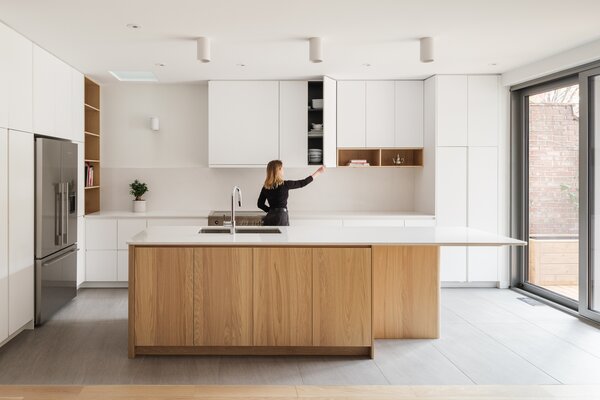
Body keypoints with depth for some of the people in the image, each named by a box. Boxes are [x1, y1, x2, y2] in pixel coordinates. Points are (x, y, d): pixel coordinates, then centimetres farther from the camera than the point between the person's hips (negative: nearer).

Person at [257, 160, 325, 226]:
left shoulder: (265, 187, 4)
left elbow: (260, 204, 10)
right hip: (281, 217, -5)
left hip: (270, 218, 5)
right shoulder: (285, 185, -10)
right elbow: (302, 183, 1)